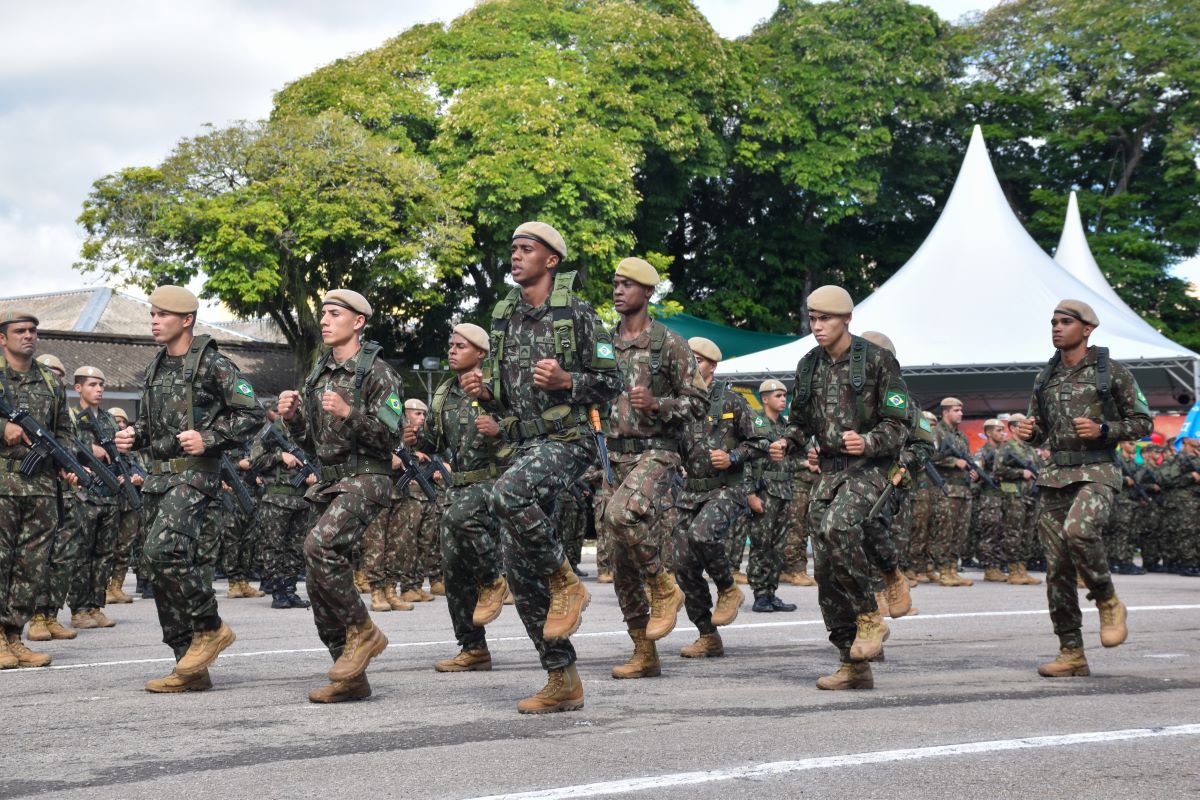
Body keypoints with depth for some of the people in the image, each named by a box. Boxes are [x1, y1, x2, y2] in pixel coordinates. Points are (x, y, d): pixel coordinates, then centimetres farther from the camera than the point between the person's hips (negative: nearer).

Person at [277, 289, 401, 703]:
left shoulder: (377, 373, -6)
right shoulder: (318, 374, 16)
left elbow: (391, 435, -13)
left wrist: (351, 413, -25)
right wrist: (292, 416, 0)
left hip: (364, 480, -8)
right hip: (328, 483, 8)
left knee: (319, 546, -30)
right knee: (320, 582, 3)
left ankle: (362, 630, -13)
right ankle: (350, 678, 10)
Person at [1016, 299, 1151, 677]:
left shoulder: (1113, 372, 0)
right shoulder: (1046, 377, 14)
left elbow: (1142, 422, 3)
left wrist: (1102, 430, -14)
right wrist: (1026, 431, -2)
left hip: (1096, 472, -5)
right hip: (1055, 475, 5)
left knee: (1078, 530, -33)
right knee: (1057, 567, 0)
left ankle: (1108, 603, -9)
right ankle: (1071, 654, 7)